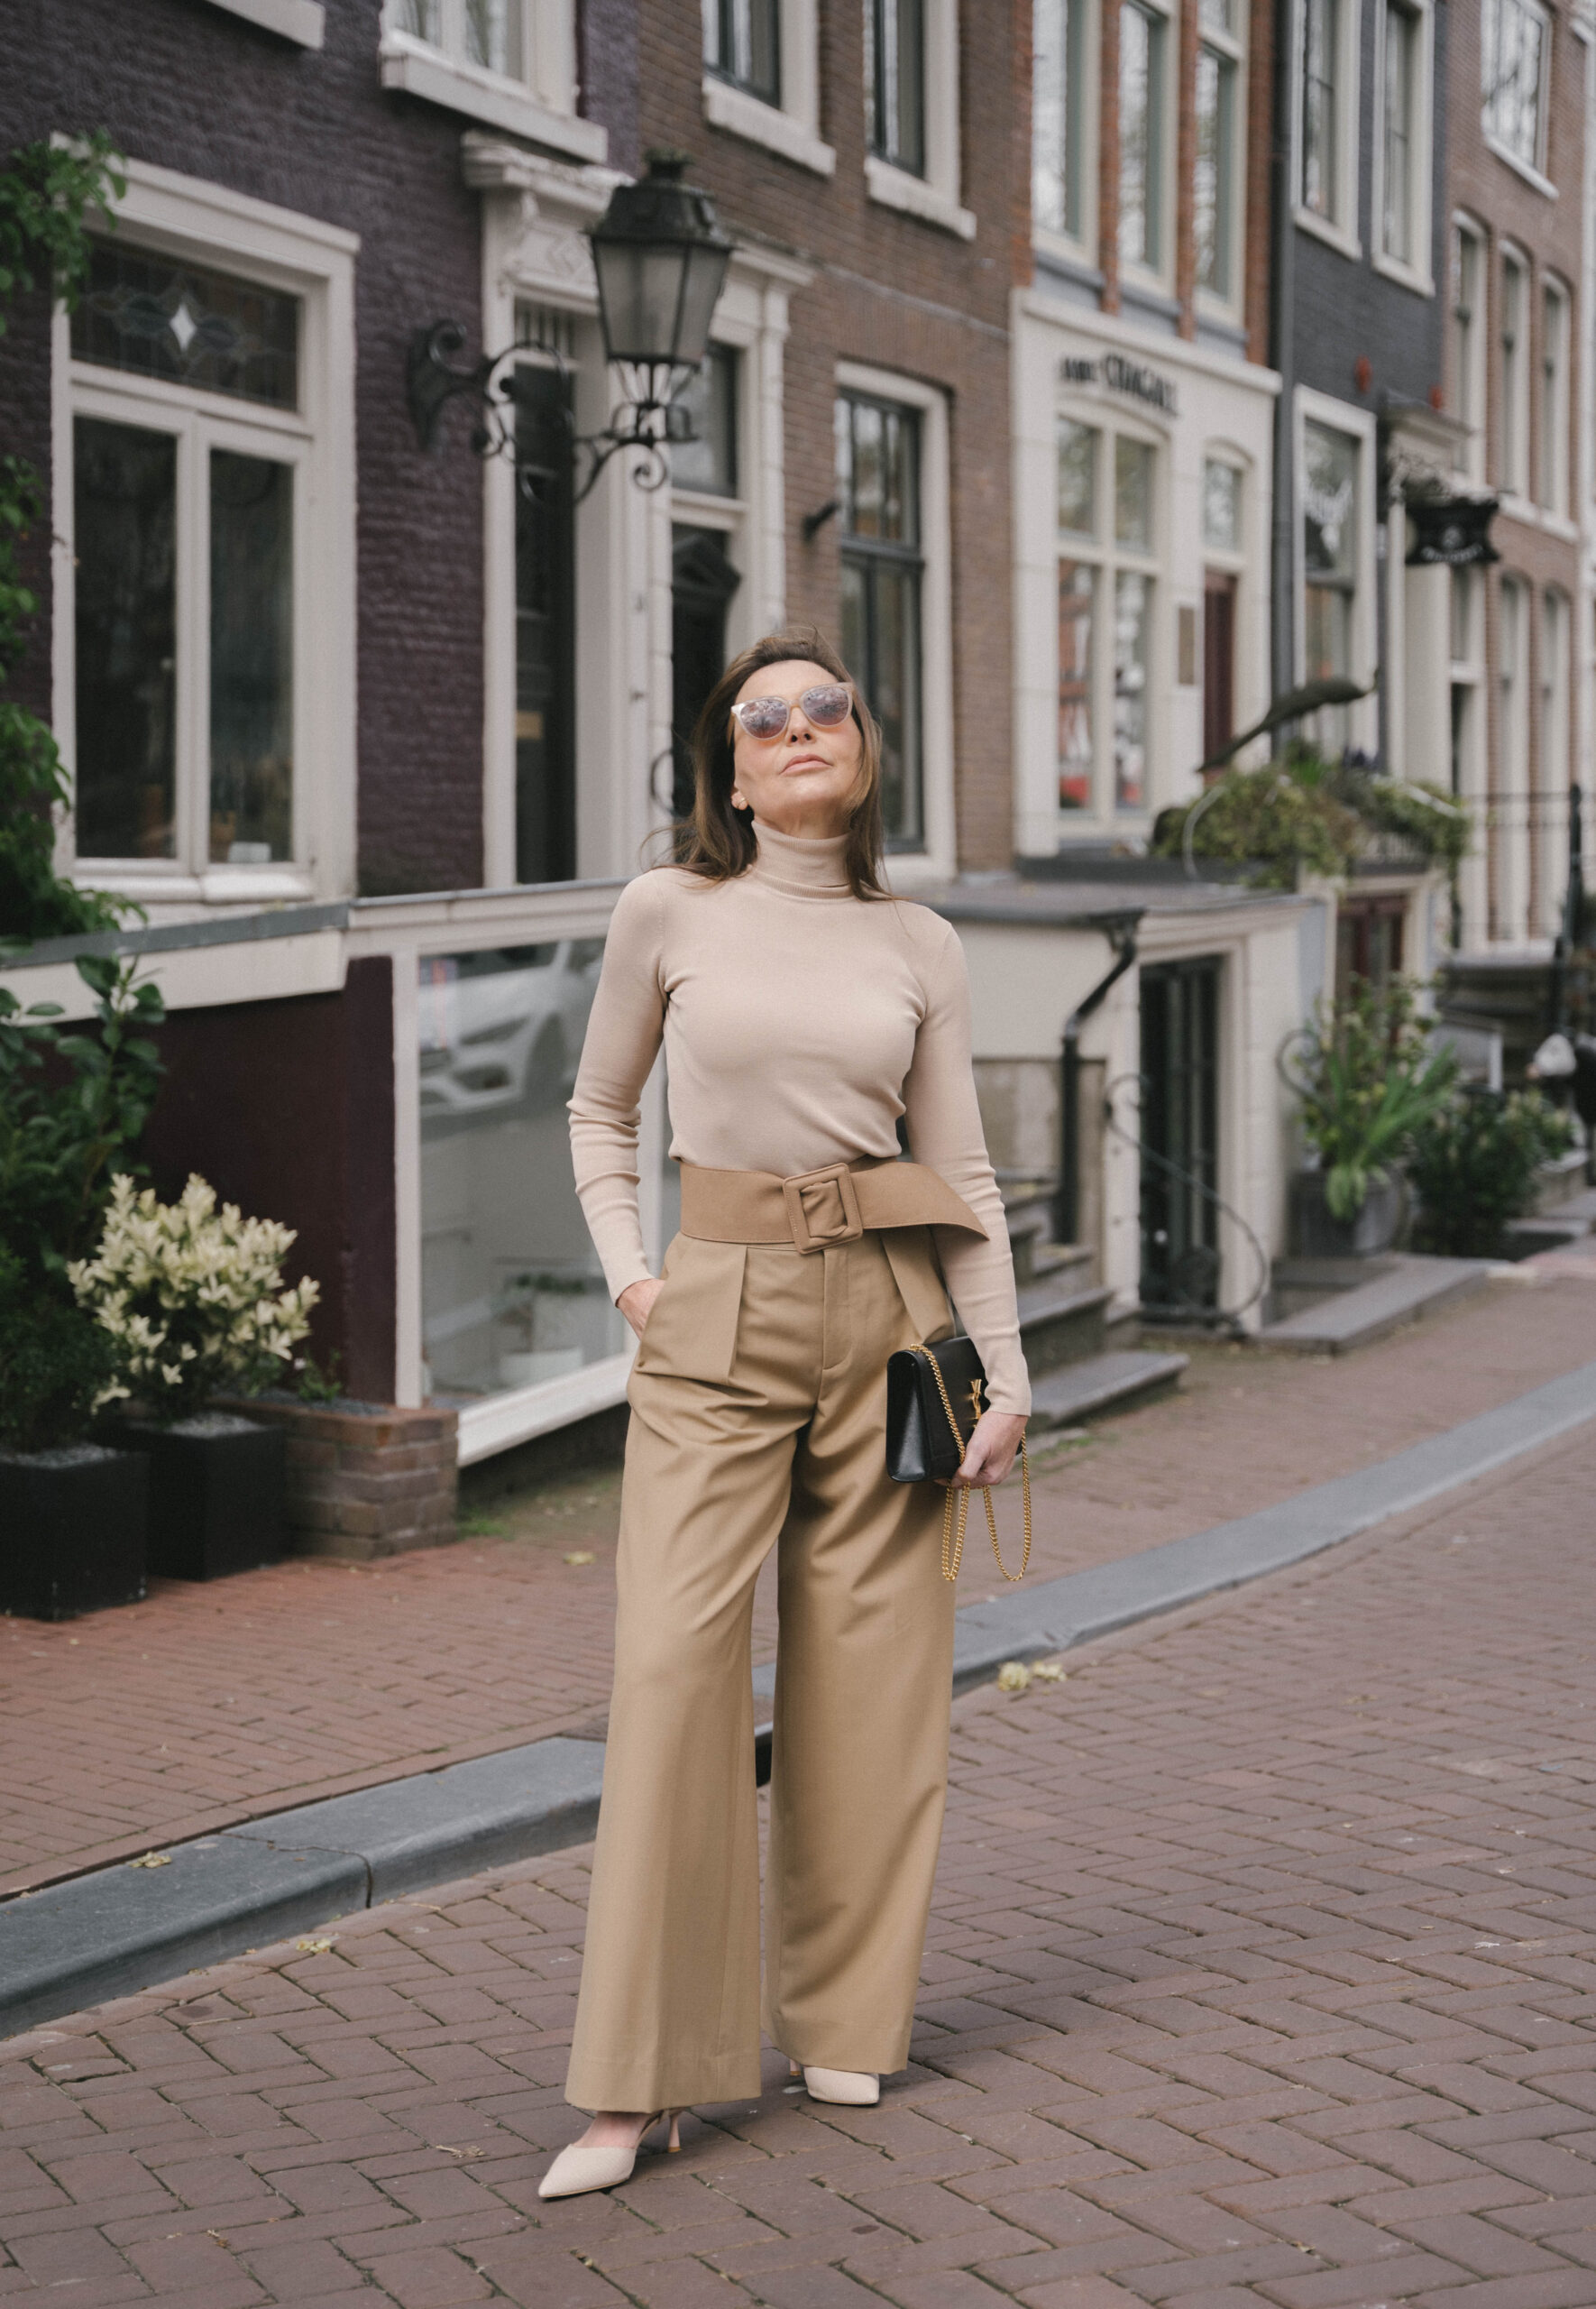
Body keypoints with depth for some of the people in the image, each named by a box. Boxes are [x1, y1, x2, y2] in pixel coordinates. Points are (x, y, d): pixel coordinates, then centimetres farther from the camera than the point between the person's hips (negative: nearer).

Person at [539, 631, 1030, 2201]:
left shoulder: (921, 949, 7)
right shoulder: (668, 914, 3)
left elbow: (963, 1171, 9)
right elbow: (598, 1110, 15)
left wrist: (1005, 1371, 4)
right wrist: (624, 1271, 3)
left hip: (886, 1315, 2)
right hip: (719, 1318, -2)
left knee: (870, 1668, 3)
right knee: (673, 1661, -10)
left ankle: (846, 2025, 18)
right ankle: (634, 2087, -6)